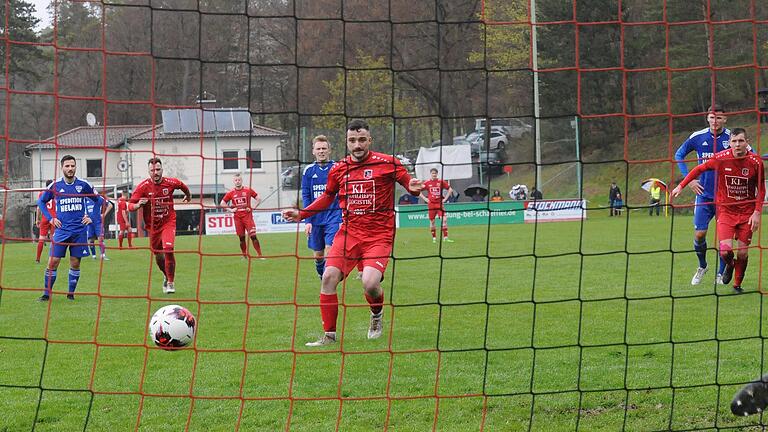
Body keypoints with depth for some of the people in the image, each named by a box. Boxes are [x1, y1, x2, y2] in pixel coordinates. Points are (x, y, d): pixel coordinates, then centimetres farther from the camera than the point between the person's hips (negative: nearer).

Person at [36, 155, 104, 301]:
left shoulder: (83, 185, 1)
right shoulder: (55, 186, 1)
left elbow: (98, 200, 14)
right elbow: (41, 202, 14)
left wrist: (91, 217, 5)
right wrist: (50, 218, 4)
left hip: (80, 230, 1)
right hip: (61, 230, -1)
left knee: (75, 263, 4)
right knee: (53, 262, -6)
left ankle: (71, 293, 16)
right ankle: (46, 293, 1)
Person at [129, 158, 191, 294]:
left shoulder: (171, 182, -10)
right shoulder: (143, 186, -13)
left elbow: (182, 186, 15)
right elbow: (130, 206, -13)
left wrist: (188, 197, 33)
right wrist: (138, 205, -35)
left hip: (168, 221, -1)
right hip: (153, 225, 2)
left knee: (168, 249, -23)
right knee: (158, 256, 10)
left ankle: (170, 283, -10)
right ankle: (166, 276, 42)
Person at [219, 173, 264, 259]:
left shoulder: (248, 190, 0)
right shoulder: (231, 193, 4)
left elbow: (258, 199, 7)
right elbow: (222, 203, 10)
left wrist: (252, 208, -4)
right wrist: (230, 210, -1)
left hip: (247, 216, -2)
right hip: (237, 217, 2)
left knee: (253, 236, -10)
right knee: (241, 237, 5)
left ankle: (260, 255, -9)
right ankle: (244, 256, 17)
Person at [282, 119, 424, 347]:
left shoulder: (387, 163, -3)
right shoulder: (338, 169, 8)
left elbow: (409, 182, 4)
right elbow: (327, 197, 24)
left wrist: (413, 188, -20)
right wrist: (301, 214, 16)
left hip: (379, 234, -4)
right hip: (349, 232, 4)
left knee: (370, 283, -23)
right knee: (329, 276, -14)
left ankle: (377, 314, 15)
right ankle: (329, 335, 0)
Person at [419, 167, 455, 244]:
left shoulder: (441, 182, 3)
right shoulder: (427, 183, 2)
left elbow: (450, 189, 10)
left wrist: (445, 198, 2)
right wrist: (425, 199, -1)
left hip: (440, 203, 0)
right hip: (431, 204, 0)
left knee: (444, 219, -14)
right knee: (432, 221, 4)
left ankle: (445, 237, -11)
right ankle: (434, 238, 16)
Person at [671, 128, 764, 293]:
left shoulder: (755, 161, -10)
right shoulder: (720, 158, -12)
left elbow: (761, 189, 0)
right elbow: (700, 169, 5)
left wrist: (757, 212, -8)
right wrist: (681, 185, 5)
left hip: (747, 212, 1)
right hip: (725, 210, 0)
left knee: (743, 253, -1)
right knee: (725, 250, -15)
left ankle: (737, 284, 24)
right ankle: (729, 265, 22)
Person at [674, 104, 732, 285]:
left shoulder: (731, 138, -5)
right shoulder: (698, 137, -1)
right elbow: (679, 155, 11)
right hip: (704, 194, 1)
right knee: (699, 234, -2)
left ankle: (721, 273, 16)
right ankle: (702, 266, 24)